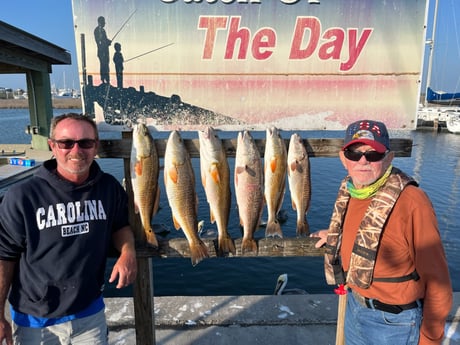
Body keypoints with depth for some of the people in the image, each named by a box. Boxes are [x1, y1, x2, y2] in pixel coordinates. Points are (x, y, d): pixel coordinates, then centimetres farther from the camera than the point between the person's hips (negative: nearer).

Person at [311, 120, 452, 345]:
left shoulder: (412, 202, -26)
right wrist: (334, 236, 16)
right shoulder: (348, 190, -6)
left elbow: (435, 278, -19)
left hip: (393, 320, -6)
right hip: (354, 305, 6)